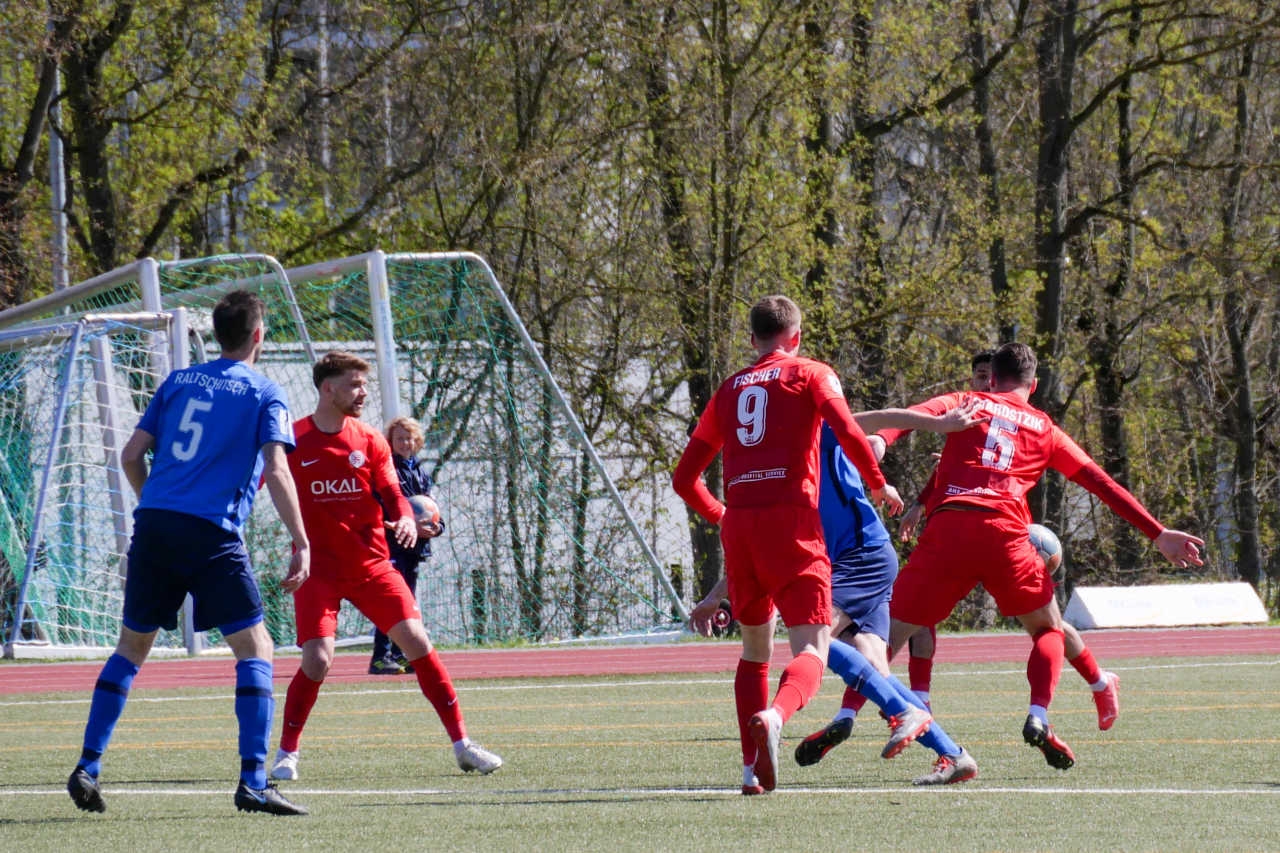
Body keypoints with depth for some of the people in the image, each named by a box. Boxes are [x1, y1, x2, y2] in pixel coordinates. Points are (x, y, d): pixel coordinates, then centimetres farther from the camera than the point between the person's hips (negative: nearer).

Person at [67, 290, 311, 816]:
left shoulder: (177, 383, 16)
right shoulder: (264, 395, 3)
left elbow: (131, 456, 13)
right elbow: (276, 470, -9)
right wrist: (300, 542, -9)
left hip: (153, 525, 5)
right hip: (212, 535, -5)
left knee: (132, 647, 16)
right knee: (254, 649, 0)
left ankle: (87, 768, 11)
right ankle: (252, 783, -11)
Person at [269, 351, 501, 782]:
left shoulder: (370, 441, 5)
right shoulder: (292, 441, -3)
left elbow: (392, 494, 3)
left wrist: (405, 518, -18)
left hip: (371, 564, 3)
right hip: (319, 569, -3)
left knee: (417, 641, -7)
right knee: (317, 659, -17)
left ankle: (462, 745, 1)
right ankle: (286, 753, 3)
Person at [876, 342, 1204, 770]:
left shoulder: (967, 403, 22)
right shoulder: (1045, 429, 24)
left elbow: (919, 412, 0)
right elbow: (1103, 484, 22)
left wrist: (881, 440, -18)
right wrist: (1158, 534, 23)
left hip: (947, 526, 0)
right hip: (1004, 531, 0)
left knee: (891, 629, 6)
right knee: (1048, 629, 20)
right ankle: (1038, 718, -2)